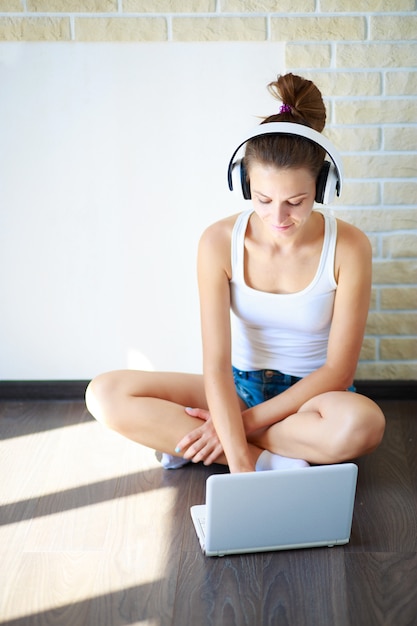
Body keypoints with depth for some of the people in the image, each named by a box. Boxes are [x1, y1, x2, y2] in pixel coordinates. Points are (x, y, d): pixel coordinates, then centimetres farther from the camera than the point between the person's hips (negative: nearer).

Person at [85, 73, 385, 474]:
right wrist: (241, 463, -31)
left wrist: (245, 423, -18)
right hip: (236, 388, 1)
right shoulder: (220, 242, -14)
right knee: (106, 395, -19)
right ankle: (270, 460, -20)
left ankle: (181, 435, -20)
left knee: (362, 423, -38)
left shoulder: (348, 247, -16)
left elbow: (338, 371, -14)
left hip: (310, 394, -1)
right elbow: (216, 365, -19)